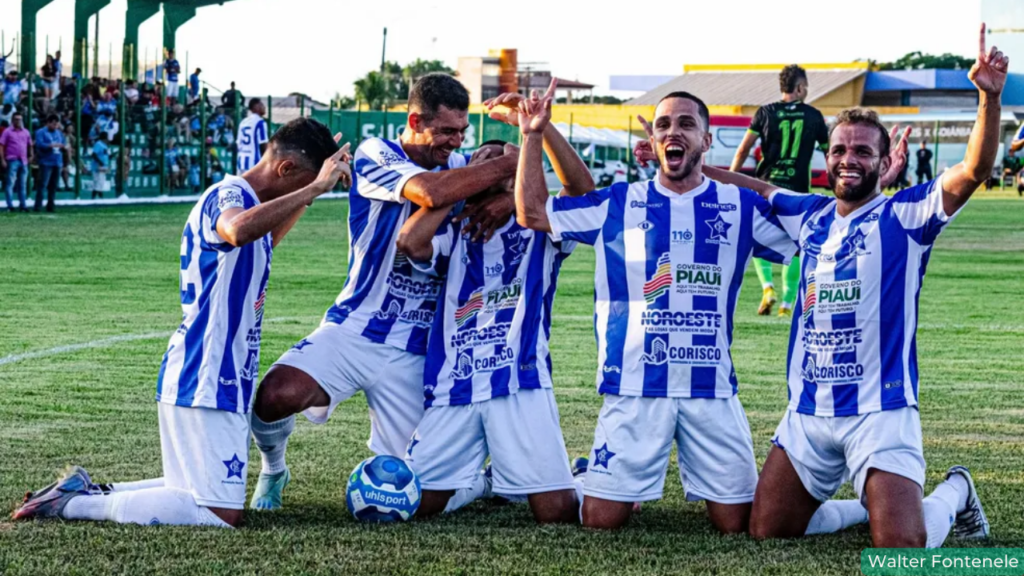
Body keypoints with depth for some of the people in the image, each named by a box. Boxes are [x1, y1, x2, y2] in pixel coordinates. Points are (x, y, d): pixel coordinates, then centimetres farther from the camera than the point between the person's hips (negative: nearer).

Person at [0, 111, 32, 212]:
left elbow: (30, 145, 21)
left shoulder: (26, 132, 13)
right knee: (10, 183, -8)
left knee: (22, 184, 9)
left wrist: (30, 156, 8)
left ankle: (23, 206, 14)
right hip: (12, 161, -5)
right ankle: (10, 206, -8)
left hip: (24, 161, 5)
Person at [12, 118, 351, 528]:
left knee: (201, 492, 16)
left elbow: (264, 243, 41)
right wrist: (316, 187, -36)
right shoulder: (227, 195, -14)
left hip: (217, 382, 11)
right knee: (222, 515, -12)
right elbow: (239, 230, -41)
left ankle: (89, 492, 17)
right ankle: (75, 504, -8)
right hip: (206, 385, -11)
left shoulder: (239, 196, 17)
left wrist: (318, 180, 34)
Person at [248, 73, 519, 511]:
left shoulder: (458, 165, 10)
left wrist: (509, 199, -14)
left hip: (413, 354, 4)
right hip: (353, 330, -3)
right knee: (275, 396, -29)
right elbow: (430, 193, -27)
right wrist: (506, 164, -23)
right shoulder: (376, 156, -8)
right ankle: (273, 468, 5)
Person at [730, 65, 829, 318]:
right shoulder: (814, 116, 3)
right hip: (798, 189, 1)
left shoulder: (766, 113, 0)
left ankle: (767, 286, -9)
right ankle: (787, 304, 5)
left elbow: (744, 148, -3)